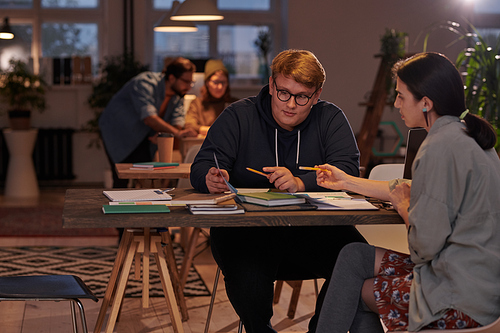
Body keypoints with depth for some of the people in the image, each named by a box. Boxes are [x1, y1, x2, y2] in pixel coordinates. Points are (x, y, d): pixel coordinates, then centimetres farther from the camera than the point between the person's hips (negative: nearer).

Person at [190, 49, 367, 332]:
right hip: (245, 230, -1)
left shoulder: (330, 118, 7)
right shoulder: (238, 116, 7)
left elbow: (347, 170, -7)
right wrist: (212, 178, -24)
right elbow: (202, 167, 2)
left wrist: (301, 183, -26)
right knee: (248, 280, -33)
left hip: (314, 228, 2)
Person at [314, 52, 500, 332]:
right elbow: (414, 192, 23)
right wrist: (346, 181, 30)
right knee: (355, 256, 11)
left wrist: (404, 207, 1)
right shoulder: (466, 136, 10)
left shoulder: (441, 148, -21)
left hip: (462, 303, -9)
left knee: (358, 291, 6)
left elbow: (425, 244, -21)